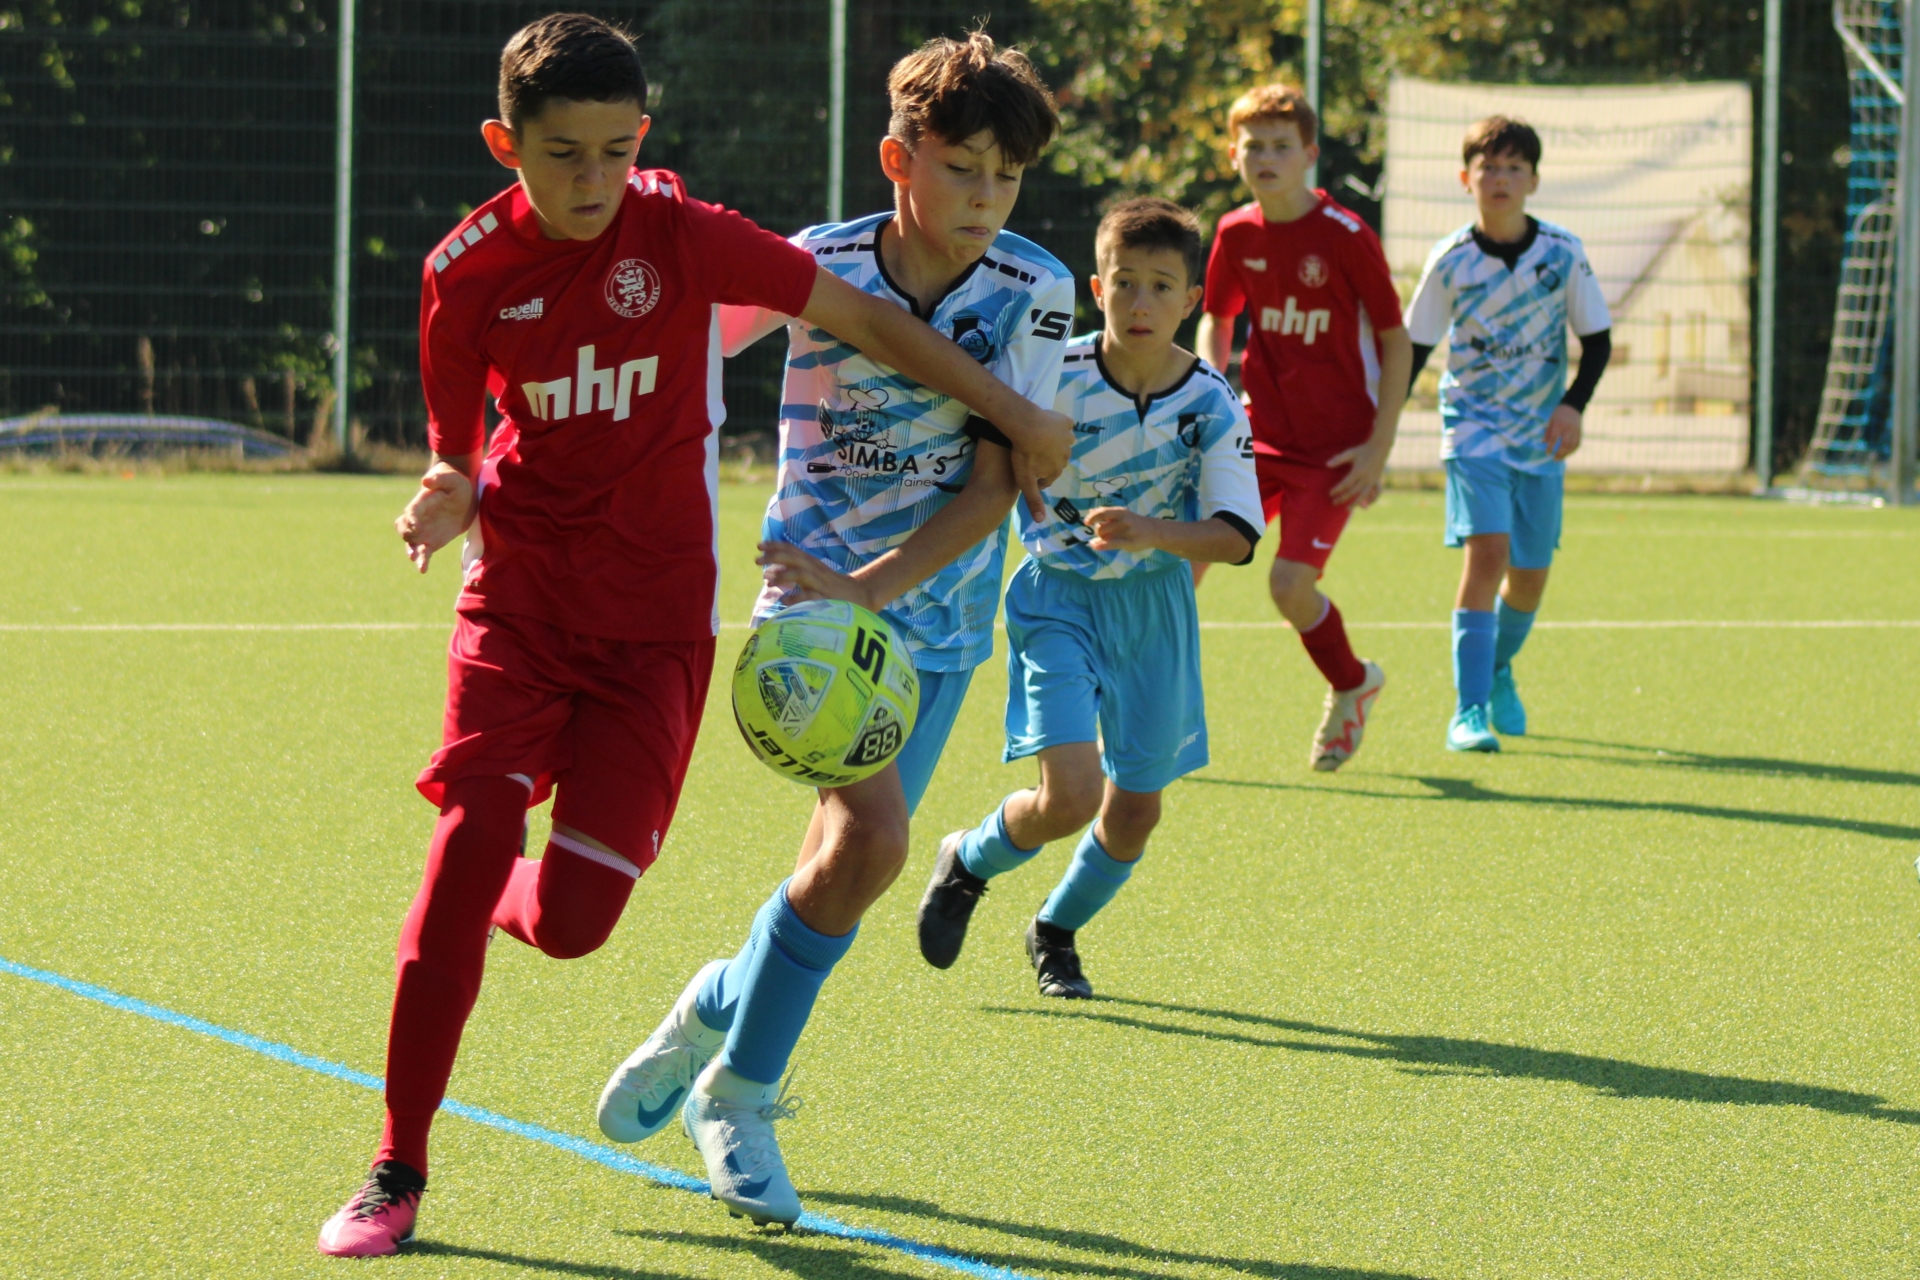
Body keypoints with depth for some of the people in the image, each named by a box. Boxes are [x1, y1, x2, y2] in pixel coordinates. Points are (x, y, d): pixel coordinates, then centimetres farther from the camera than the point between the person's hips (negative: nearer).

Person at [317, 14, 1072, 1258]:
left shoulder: (681, 236, -10)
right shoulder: (468, 272, -6)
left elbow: (860, 316, -2)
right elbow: (461, 453, 5)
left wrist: (1018, 415, 0)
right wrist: (452, 500, -19)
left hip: (654, 620, -1)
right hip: (519, 598, 1)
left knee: (570, 918, -11)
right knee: (468, 840, -15)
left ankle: (506, 910, 30)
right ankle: (398, 1174, -4)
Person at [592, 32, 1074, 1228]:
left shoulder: (1034, 290, -8)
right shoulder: (816, 268, -12)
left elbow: (998, 480, -11)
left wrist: (874, 586, -24)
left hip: (937, 606, 3)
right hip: (816, 588, -3)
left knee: (846, 858, 1)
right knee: (872, 835, -21)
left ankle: (726, 1039, 29)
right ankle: (737, 1079, -2)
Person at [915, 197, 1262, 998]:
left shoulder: (1212, 405, -13)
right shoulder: (1055, 378, -17)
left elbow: (1236, 537, -18)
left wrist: (1150, 532, -32)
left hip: (1155, 608, 3)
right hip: (1061, 597, -3)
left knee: (1135, 809, 8)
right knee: (1071, 796, -18)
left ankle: (1056, 931, 37)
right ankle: (968, 864, 14)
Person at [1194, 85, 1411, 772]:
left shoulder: (1346, 237, -13)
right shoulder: (1236, 235, 0)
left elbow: (1396, 340, -6)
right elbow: (1216, 318, 19)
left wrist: (1380, 446, -11)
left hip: (1336, 447, -5)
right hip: (1261, 433, 5)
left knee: (1291, 584, -14)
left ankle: (1351, 684, 16)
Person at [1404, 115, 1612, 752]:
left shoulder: (1562, 253, -5)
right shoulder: (1450, 260, -7)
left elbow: (1597, 339, 4)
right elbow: (1413, 348, 1)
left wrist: (1573, 405, -12)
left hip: (1541, 435, 2)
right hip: (1473, 428, -2)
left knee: (1530, 574, 7)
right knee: (1487, 550, -20)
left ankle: (1499, 673, 38)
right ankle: (1468, 711, -18)